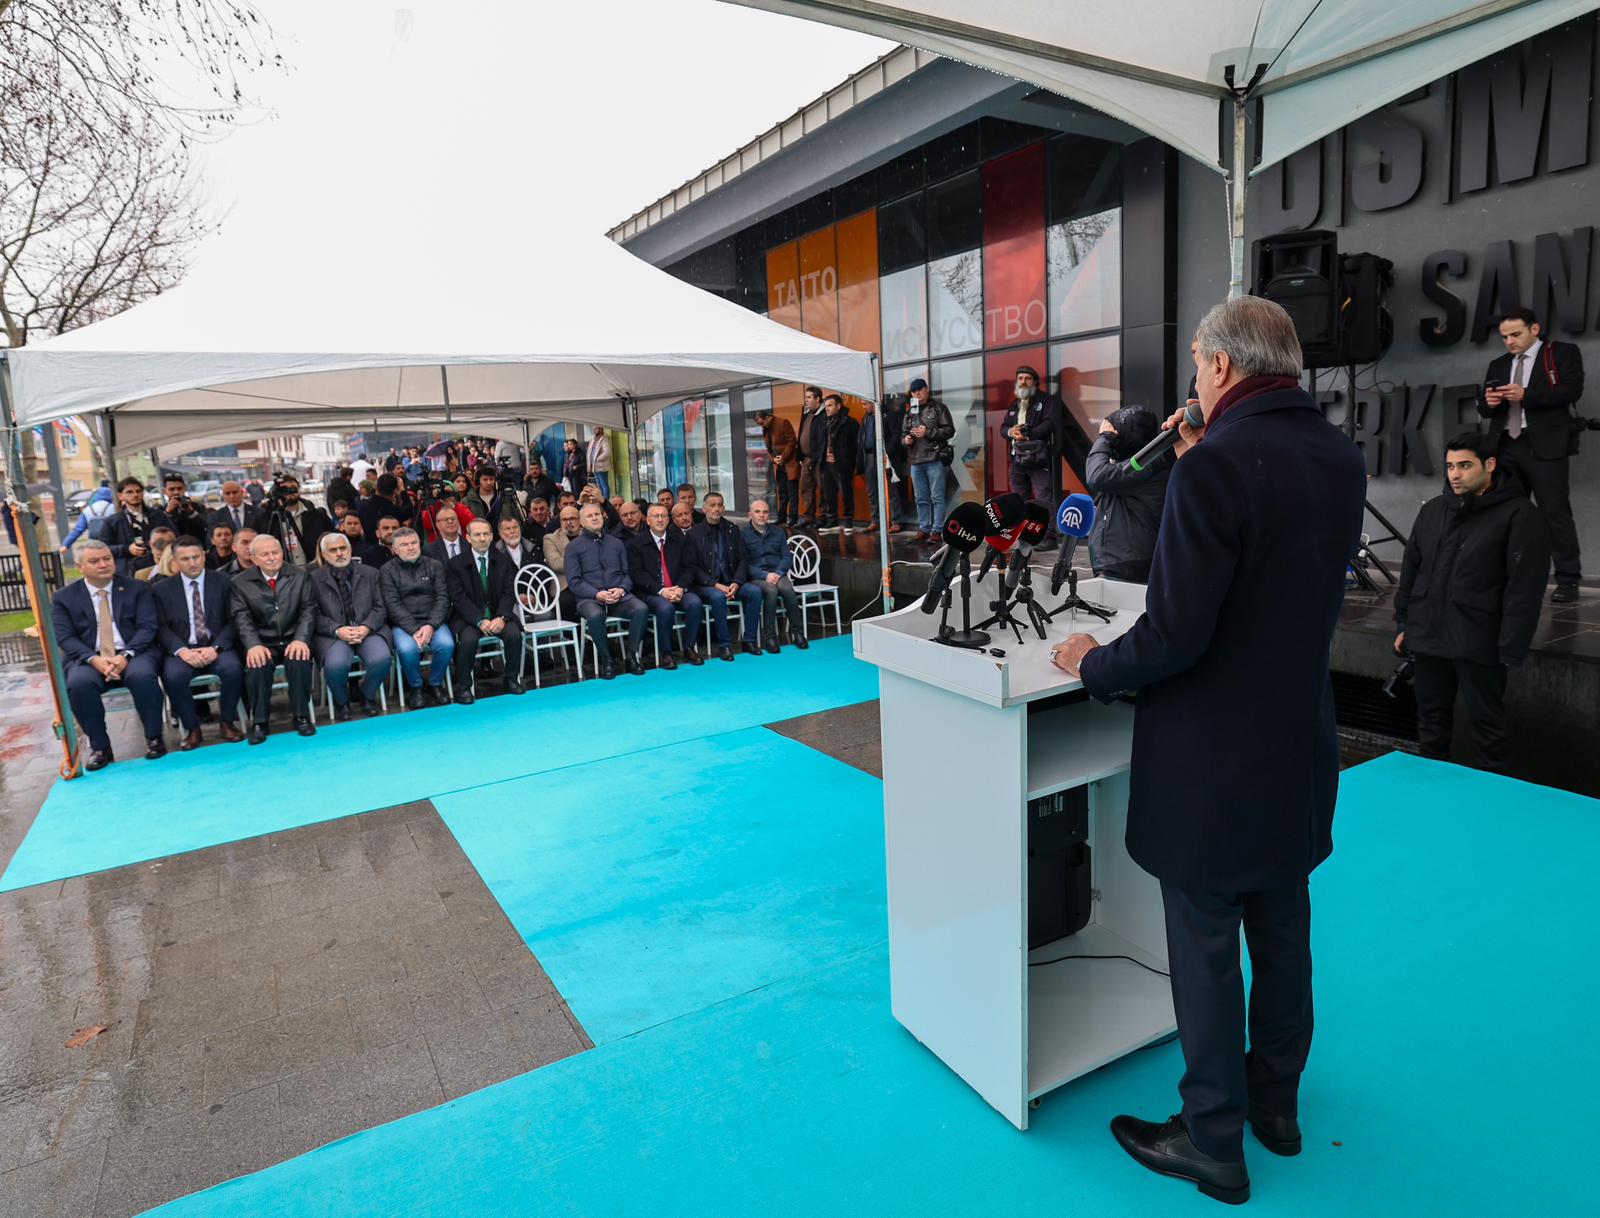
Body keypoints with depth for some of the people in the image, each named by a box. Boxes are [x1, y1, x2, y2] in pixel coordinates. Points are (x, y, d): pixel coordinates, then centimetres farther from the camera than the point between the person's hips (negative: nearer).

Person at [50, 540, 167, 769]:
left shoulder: (136, 588, 8)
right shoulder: (64, 598, 9)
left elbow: (147, 627, -1)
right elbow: (64, 638, -1)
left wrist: (126, 655, -19)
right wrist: (94, 659, -20)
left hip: (133, 654, -1)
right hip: (88, 659, 1)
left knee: (142, 675, -34)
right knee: (78, 683, -32)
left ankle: (154, 737, -16)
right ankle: (100, 747, -15)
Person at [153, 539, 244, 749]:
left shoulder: (223, 582, 8)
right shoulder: (162, 589, 10)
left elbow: (232, 620, 2)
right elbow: (161, 627, 3)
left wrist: (216, 647, -14)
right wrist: (182, 650, -16)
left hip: (216, 647, 0)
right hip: (182, 650, 0)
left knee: (233, 668, -32)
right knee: (173, 675, -31)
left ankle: (227, 722, -9)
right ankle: (191, 729, -11)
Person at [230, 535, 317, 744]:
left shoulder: (300, 576, 6)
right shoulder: (241, 583, 5)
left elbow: (308, 610, -1)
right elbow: (242, 618, -5)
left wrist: (301, 639, -18)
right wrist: (254, 645, -24)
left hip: (293, 639, 0)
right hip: (262, 642, 0)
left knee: (300, 659, -32)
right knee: (257, 664, -31)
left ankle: (301, 716, -15)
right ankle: (259, 721, -14)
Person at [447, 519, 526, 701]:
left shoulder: (503, 561, 7)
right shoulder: (456, 564, -1)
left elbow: (509, 593, 1)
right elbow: (459, 598, -8)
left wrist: (501, 618, -17)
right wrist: (480, 621, -21)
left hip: (497, 613, 2)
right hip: (468, 616, -2)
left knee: (514, 634, -26)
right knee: (469, 638, -32)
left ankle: (512, 679, -4)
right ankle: (463, 687, -13)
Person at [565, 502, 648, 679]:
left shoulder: (616, 543, 19)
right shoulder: (574, 546, 9)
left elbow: (628, 573, 15)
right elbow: (574, 581, 1)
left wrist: (622, 589, -7)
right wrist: (597, 594, -14)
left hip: (619, 596, 3)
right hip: (590, 598, -2)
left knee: (641, 609, -29)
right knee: (595, 615, -37)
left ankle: (631, 656, -14)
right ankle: (606, 660, -16)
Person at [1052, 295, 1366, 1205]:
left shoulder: (1217, 465, -23)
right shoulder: (1342, 458, 2)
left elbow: (1174, 636, -26)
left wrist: (1093, 664, -7)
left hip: (1212, 752, -8)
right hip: (1301, 742, 8)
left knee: (1206, 948, 8)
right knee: (1283, 927, 23)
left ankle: (1213, 1143, 26)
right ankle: (1277, 1100, 43)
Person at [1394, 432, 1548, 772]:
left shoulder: (1518, 516, -7)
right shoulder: (1433, 509, 10)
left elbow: (1524, 588, -12)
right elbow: (1410, 570, 16)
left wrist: (1512, 648, -15)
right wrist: (1403, 623, 14)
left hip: (1479, 644, -5)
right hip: (1426, 637, 5)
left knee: (1486, 723, 6)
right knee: (1431, 718, 15)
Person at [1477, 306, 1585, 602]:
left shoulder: (1564, 353, 6)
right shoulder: (1497, 364, 20)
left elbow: (1572, 390, -9)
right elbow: (1483, 407, 16)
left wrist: (1526, 395, -18)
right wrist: (1489, 402, -7)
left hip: (1545, 446, -5)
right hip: (1507, 447, 5)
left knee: (1555, 512, -6)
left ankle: (1568, 580, -1)